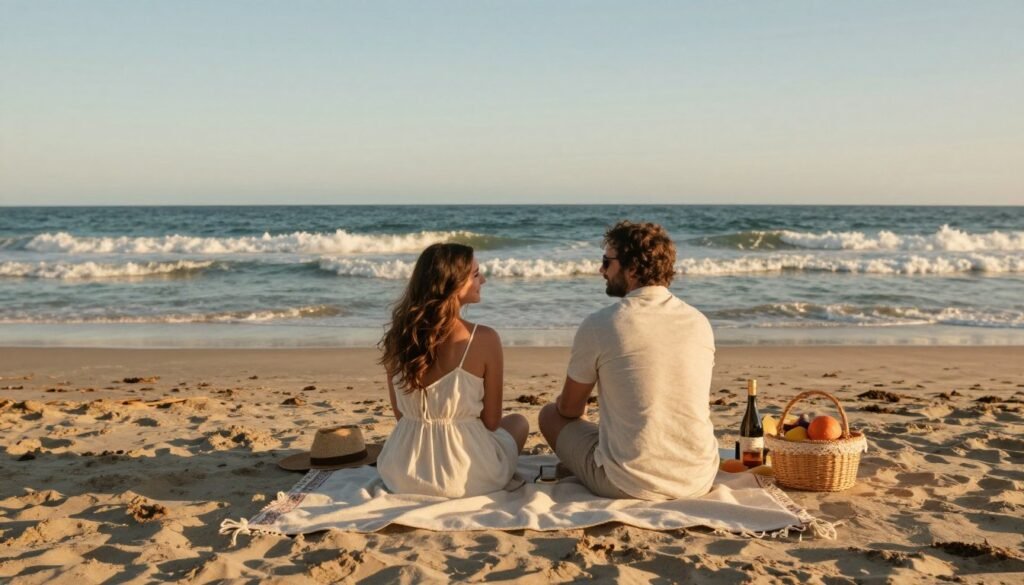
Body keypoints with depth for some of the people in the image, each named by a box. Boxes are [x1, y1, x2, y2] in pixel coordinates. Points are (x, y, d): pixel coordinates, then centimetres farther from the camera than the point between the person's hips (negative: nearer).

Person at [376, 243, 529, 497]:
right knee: (518, 422, 29)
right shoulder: (484, 339, -17)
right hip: (467, 478, -4)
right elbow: (491, 422, -7)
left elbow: (401, 413, 6)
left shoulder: (396, 336, -5)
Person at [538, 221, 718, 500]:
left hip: (629, 485, -5)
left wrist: (564, 403, 28)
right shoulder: (700, 323, 2)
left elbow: (569, 409, 4)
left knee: (550, 414, 19)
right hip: (698, 481, 5)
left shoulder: (599, 324, -10)